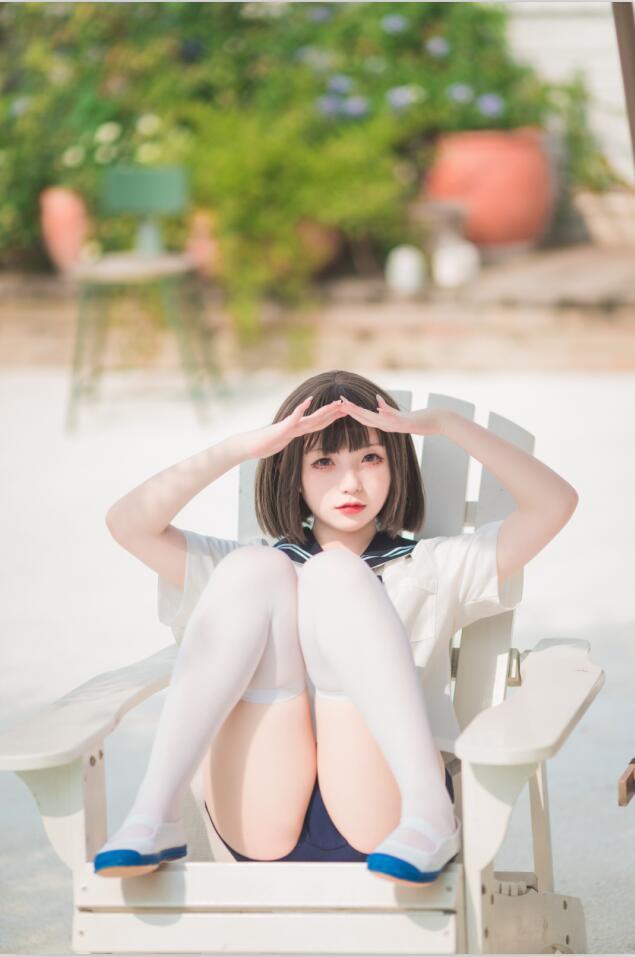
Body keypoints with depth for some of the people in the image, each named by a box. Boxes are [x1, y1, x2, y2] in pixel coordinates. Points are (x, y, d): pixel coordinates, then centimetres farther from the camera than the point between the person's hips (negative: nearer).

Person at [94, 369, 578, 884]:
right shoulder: (262, 567, 27)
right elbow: (128, 523, 11)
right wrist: (243, 447, 2)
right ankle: (155, 817, -26)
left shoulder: (433, 569, 24)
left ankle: (428, 813, -35)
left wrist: (443, 422, 1)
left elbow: (555, 502, 10)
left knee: (335, 573, -16)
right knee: (254, 567, -12)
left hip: (382, 823, -1)